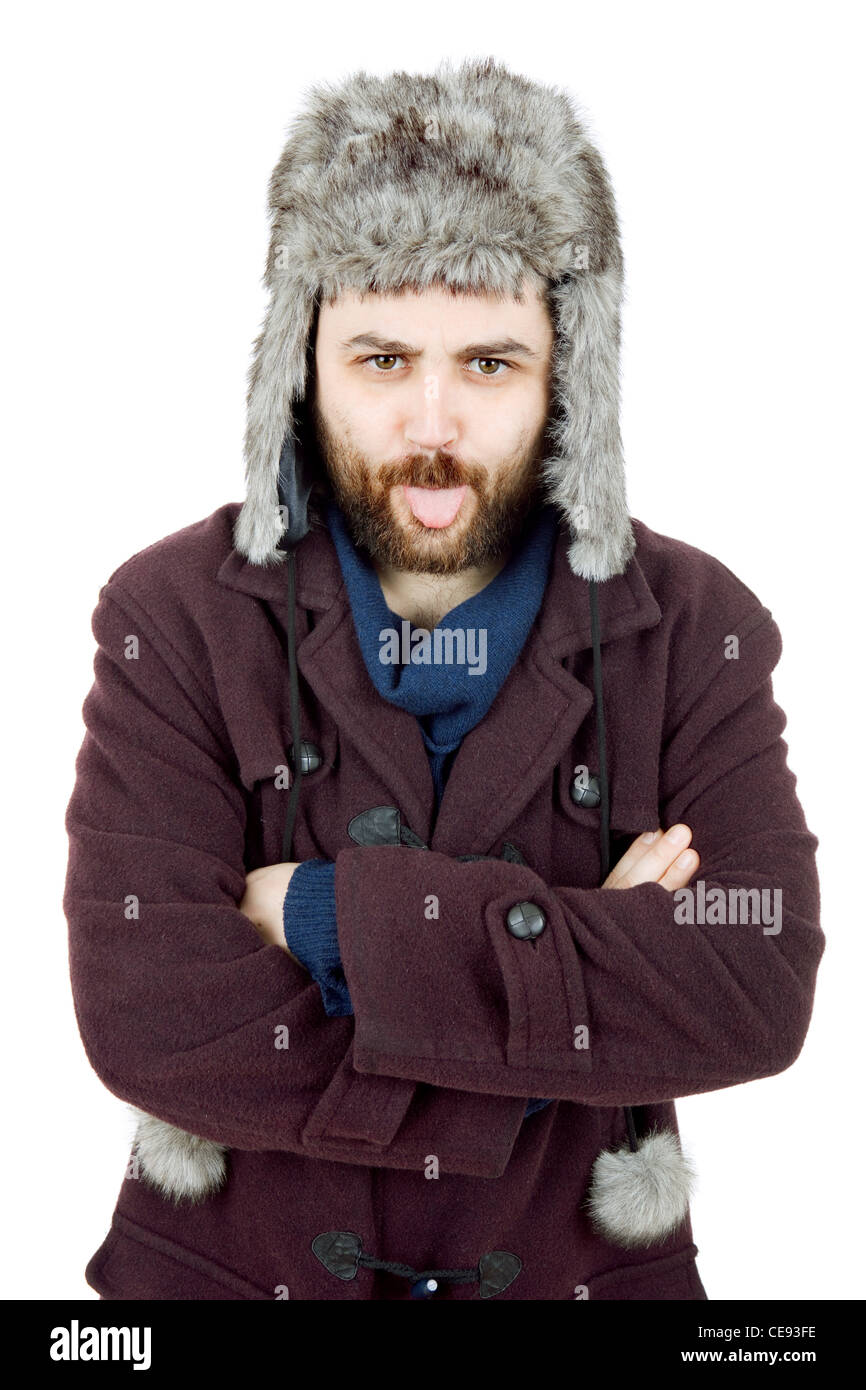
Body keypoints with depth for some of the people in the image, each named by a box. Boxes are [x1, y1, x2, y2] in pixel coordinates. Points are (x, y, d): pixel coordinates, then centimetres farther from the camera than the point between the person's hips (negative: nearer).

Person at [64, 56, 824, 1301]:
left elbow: (757, 992, -23)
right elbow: (146, 1018, -24)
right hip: (228, 1258, 0)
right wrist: (579, 972, -23)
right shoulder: (174, 619, -14)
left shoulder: (694, 629, -11)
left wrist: (339, 917, -26)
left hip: (579, 1265, 1)